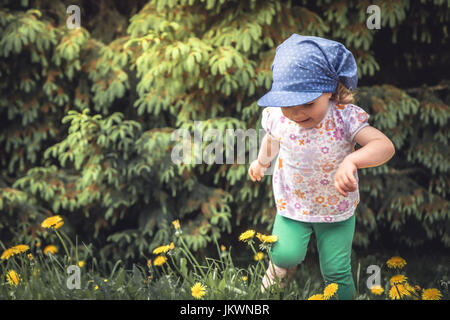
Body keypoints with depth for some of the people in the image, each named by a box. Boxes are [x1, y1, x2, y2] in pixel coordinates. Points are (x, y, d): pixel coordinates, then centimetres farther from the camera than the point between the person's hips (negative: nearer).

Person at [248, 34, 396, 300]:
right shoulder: (276, 116, -19)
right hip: (292, 205, 2)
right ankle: (282, 264, 22)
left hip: (337, 209, -1)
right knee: (286, 254, -14)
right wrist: (262, 162, 26)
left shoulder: (345, 117, -29)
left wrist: (351, 161, -59)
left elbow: (385, 146, -41)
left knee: (336, 271, 4)